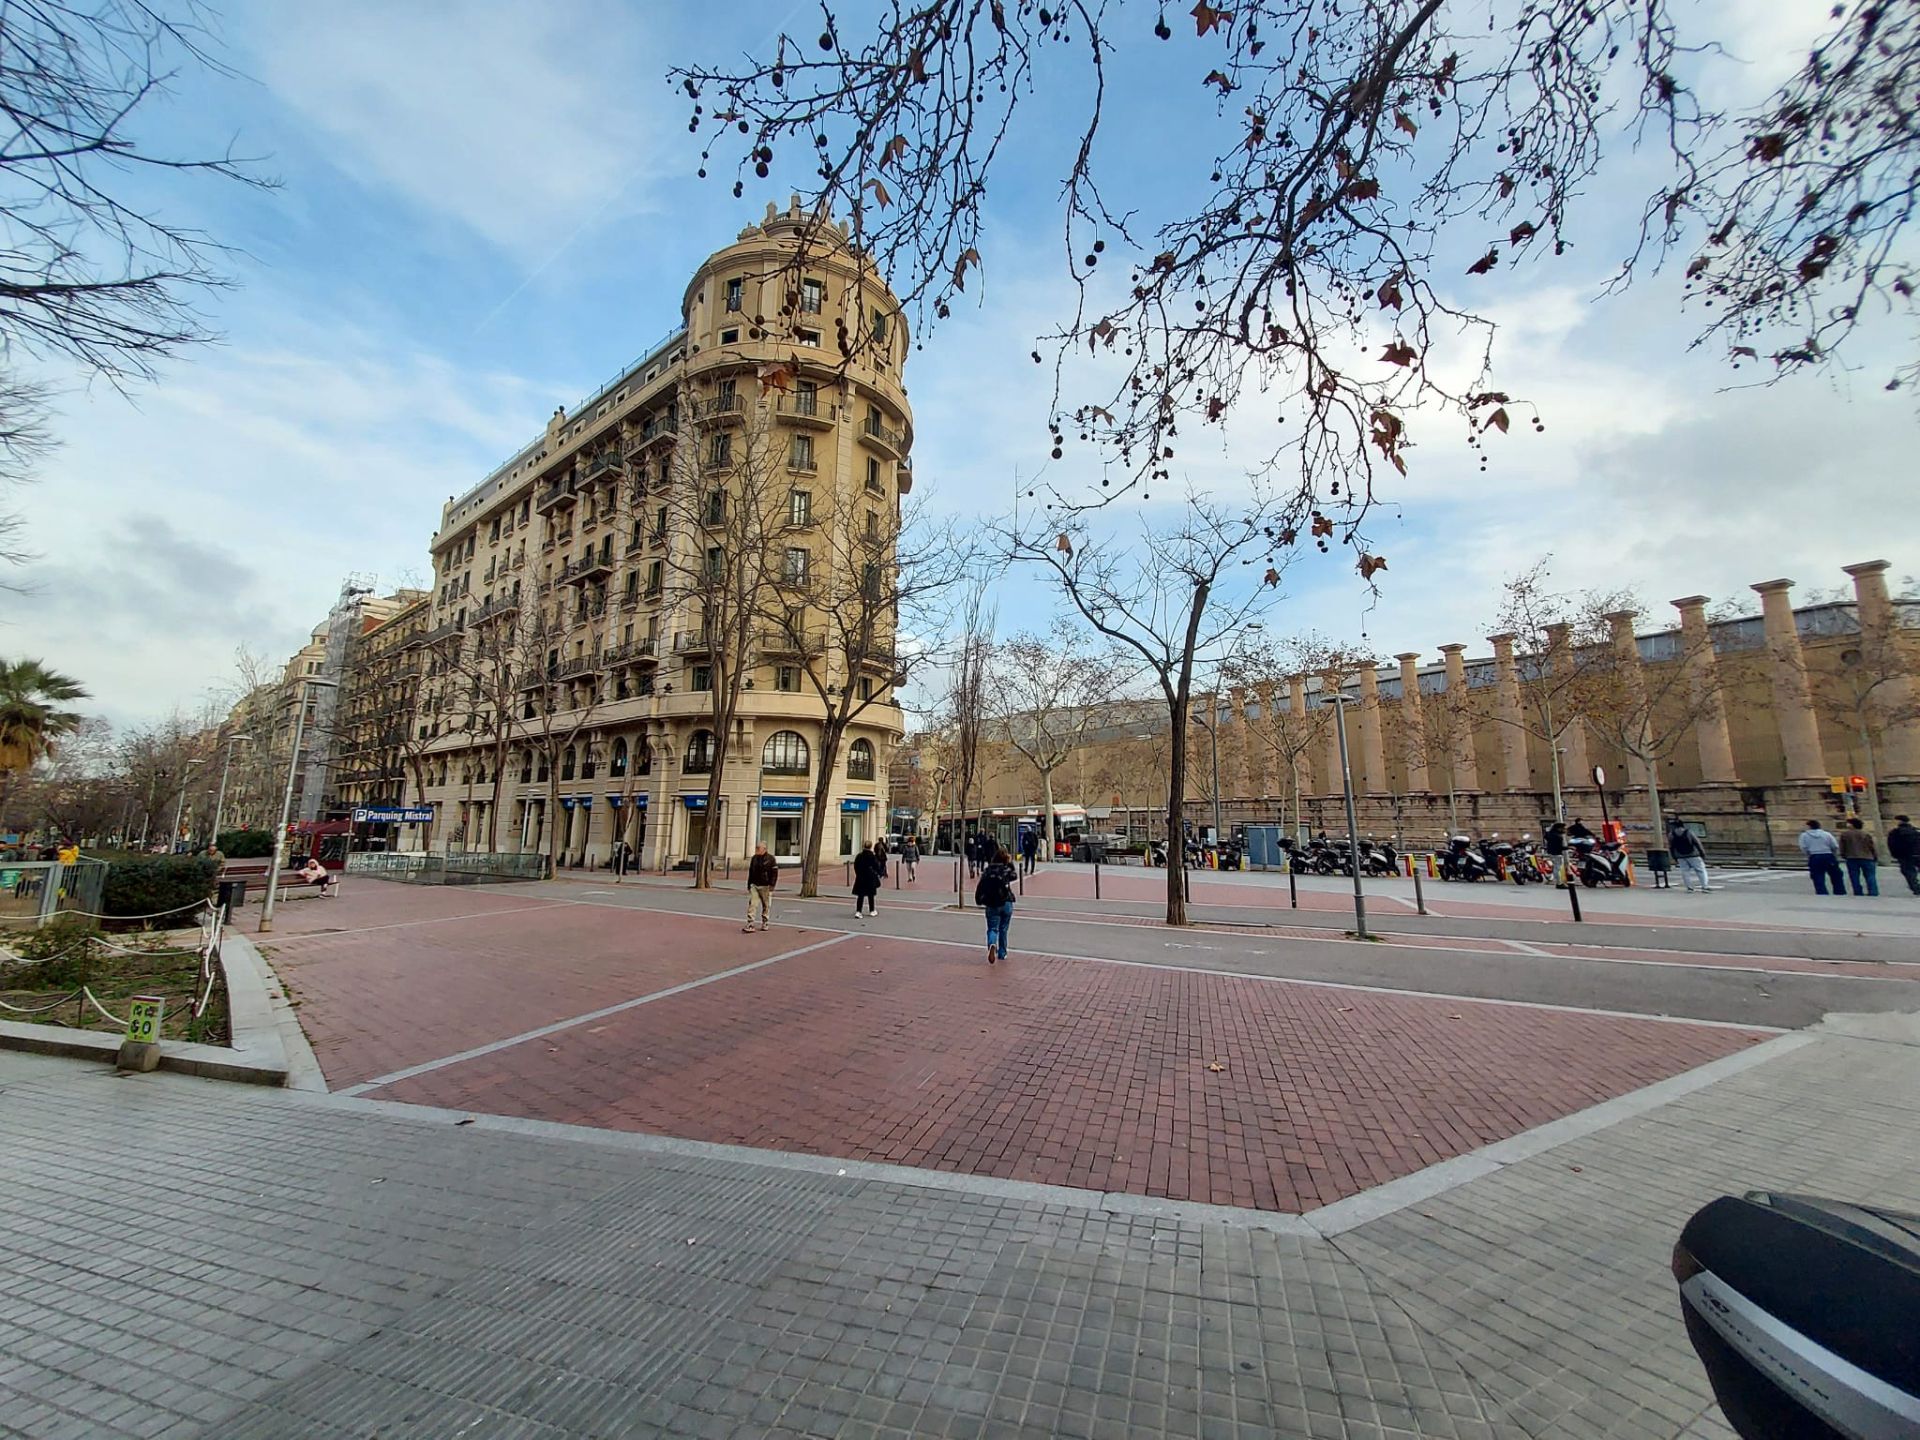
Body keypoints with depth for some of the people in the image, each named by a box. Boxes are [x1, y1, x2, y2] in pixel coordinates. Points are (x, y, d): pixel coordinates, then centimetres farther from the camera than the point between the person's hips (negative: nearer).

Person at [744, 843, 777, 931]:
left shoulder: (770, 859, -6)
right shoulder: (754, 858, 9)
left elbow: (774, 874, -9)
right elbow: (750, 872, 17)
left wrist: (771, 887, -15)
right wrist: (749, 885, 15)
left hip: (765, 887, -4)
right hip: (754, 885, 4)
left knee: (766, 906, 6)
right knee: (751, 905, -6)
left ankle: (764, 924, 20)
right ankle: (750, 925, -7)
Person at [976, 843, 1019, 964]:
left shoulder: (987, 870, -2)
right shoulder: (1007, 870, -6)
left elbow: (980, 887, -3)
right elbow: (1015, 876, 16)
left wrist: (979, 901, 8)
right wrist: (1010, 864, 17)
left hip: (991, 905, 0)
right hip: (1006, 904, 0)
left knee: (992, 929, 5)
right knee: (1003, 930, 16)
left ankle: (992, 944, -25)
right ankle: (1002, 953, 22)